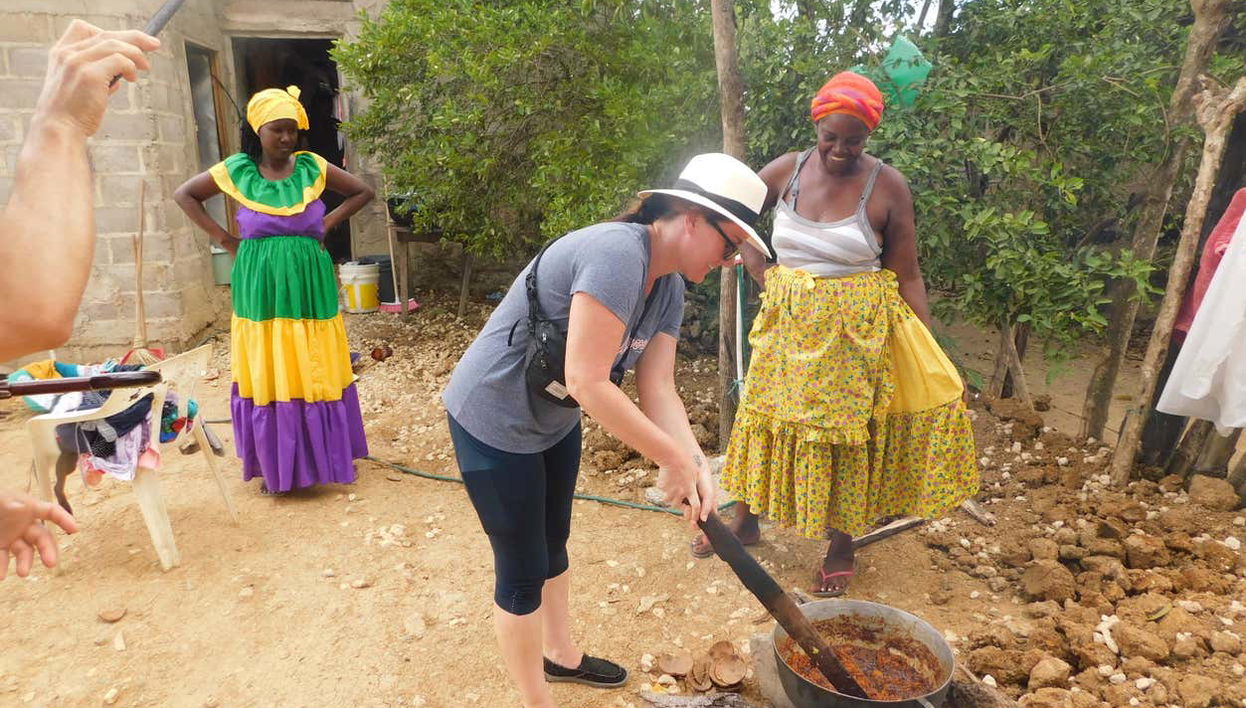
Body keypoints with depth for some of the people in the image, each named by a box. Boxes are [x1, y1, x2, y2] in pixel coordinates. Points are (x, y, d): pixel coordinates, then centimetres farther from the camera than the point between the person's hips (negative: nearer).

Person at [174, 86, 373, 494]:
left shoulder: (313, 167, 1)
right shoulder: (236, 170, 0)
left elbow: (363, 191, 11)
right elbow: (184, 195, 12)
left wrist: (326, 224, 1)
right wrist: (223, 239, 2)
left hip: (308, 284, 1)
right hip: (261, 287, 0)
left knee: (316, 370, 7)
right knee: (267, 373, 5)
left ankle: (329, 455, 19)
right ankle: (276, 464, 16)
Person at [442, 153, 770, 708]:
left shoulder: (668, 288, -1)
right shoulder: (617, 253, -31)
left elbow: (657, 387, -6)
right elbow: (587, 382, -35)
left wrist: (695, 464, -21)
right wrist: (674, 458, -28)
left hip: (553, 421, 9)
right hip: (494, 423, -9)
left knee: (553, 545, 25)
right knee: (523, 570, 6)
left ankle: (560, 654, 49)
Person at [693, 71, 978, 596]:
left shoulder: (887, 187, -10)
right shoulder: (787, 170, -3)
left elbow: (907, 277, -8)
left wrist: (933, 358, -10)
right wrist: (760, 273, 0)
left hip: (855, 330, -3)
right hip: (789, 324, 3)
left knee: (846, 429, 6)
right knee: (767, 414, 12)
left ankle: (842, 544, 26)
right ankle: (747, 520, 32)